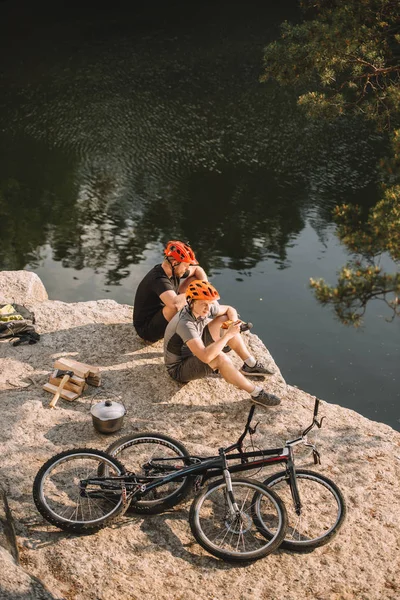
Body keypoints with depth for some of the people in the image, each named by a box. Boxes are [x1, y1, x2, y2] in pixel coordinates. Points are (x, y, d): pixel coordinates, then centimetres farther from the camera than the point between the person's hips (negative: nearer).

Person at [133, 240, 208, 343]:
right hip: (148, 330, -9)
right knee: (179, 304, -36)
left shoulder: (175, 271, -4)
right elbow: (175, 303, -49)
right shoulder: (159, 280, -31)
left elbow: (197, 269, 14)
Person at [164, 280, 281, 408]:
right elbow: (206, 357, -45)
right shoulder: (185, 324, -35)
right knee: (220, 358, -36)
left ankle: (250, 365, 6)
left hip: (194, 354, 9)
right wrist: (228, 335, -39)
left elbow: (230, 310, 8)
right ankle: (256, 394, -22)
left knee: (224, 319, 2)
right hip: (180, 369, -9)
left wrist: (234, 323, -15)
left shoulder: (202, 308, -10)